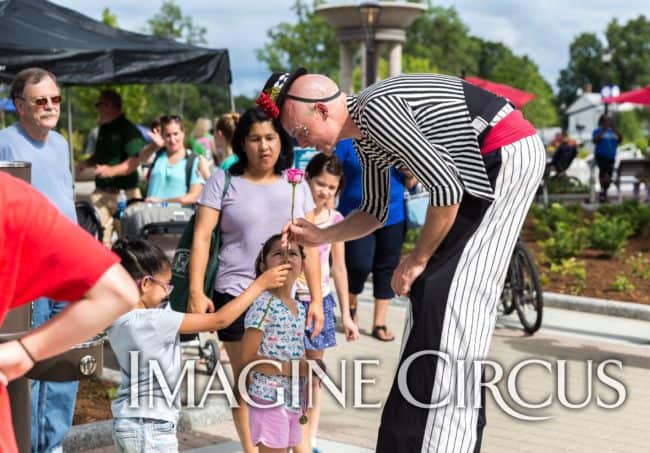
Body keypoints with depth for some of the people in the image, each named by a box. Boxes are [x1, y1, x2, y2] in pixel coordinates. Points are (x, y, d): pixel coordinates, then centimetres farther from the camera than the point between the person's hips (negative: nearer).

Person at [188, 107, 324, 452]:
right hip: (236, 296, -2)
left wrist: (316, 298, 5)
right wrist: (196, 292, -12)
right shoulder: (224, 181, 0)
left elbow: (309, 245, 9)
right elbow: (201, 238, -4)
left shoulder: (296, 184, 8)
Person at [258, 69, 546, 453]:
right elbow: (376, 212, 20)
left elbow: (447, 189, -25)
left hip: (508, 156, -10)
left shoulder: (376, 111, -22)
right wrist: (318, 236, 8)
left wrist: (418, 259, -14)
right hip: (488, 162, 10)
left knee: (451, 293, -11)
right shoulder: (366, 135, 8)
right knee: (440, 291, 10)